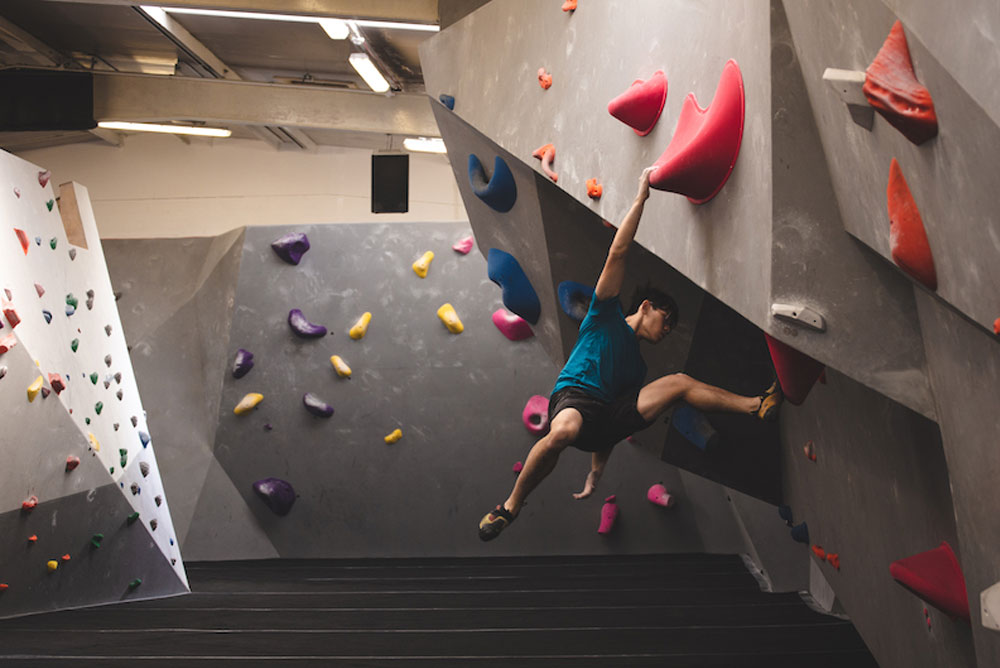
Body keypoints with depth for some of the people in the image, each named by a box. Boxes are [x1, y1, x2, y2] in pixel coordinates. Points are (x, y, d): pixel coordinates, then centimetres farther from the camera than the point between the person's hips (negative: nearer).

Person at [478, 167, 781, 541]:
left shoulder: (637, 365, 31)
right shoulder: (606, 316, 14)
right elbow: (618, 253, 2)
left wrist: (595, 475, 19)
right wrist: (641, 197, 2)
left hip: (610, 414, 6)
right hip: (573, 397, -6)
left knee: (680, 382, 0)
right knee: (563, 431, -41)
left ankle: (757, 406, 1)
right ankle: (510, 507, -25)